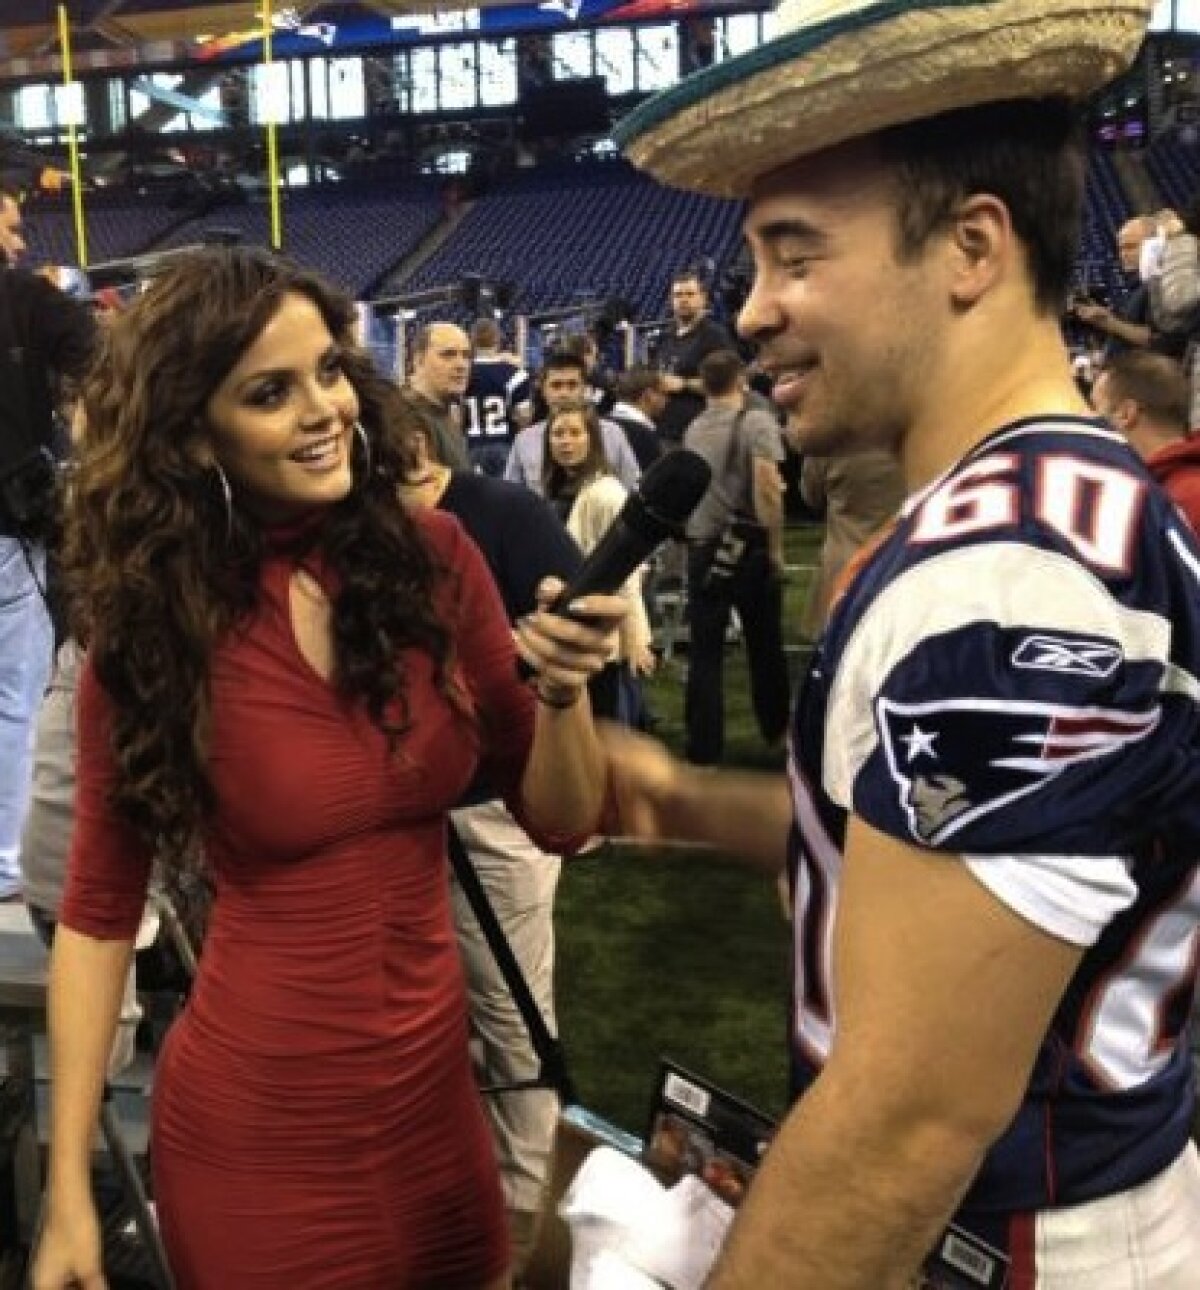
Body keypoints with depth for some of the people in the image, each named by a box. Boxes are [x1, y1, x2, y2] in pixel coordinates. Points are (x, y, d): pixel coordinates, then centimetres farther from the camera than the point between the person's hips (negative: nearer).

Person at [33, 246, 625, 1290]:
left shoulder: (434, 559, -7)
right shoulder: (152, 627, -13)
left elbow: (561, 822, -2)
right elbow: (99, 909, -4)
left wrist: (561, 689, -22)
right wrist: (69, 1190, -6)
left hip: (435, 1085, 3)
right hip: (252, 1119, -2)